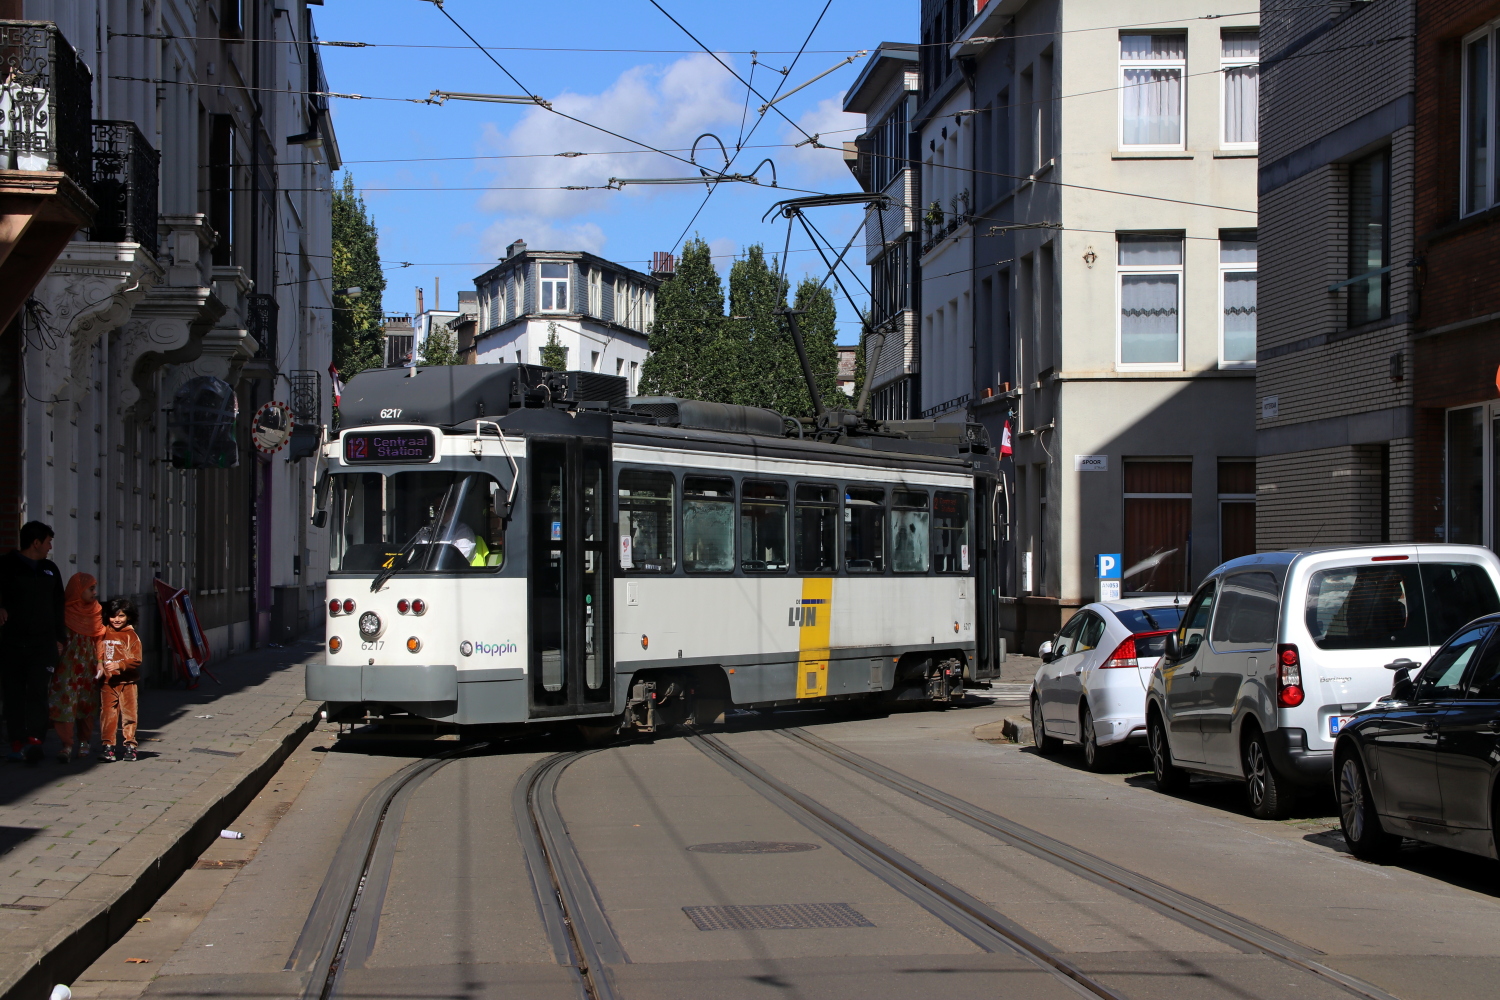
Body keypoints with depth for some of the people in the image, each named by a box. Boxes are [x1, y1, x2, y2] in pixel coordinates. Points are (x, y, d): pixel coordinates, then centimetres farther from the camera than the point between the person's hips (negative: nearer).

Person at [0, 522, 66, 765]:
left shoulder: (50, 569, 17)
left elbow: (58, 606, 20)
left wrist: (59, 638, 15)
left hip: (43, 642, 2)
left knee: (37, 690, -11)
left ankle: (34, 738, -20)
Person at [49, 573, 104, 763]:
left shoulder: (96, 612, 9)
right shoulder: (65, 612, -4)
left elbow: (100, 640, 10)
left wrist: (101, 664, 2)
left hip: (88, 668, 4)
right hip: (66, 668, -4)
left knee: (86, 704, 7)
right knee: (65, 703, -10)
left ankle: (83, 742, 19)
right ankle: (66, 746, -12)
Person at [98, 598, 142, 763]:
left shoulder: (131, 636, -4)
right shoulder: (104, 634, 7)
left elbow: (136, 660, -10)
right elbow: (99, 655, 16)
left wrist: (119, 665, -23)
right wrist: (99, 666, 0)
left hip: (127, 681, -3)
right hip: (107, 682, 3)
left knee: (128, 713, 3)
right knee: (107, 713, 0)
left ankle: (129, 745, 11)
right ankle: (107, 745, 3)